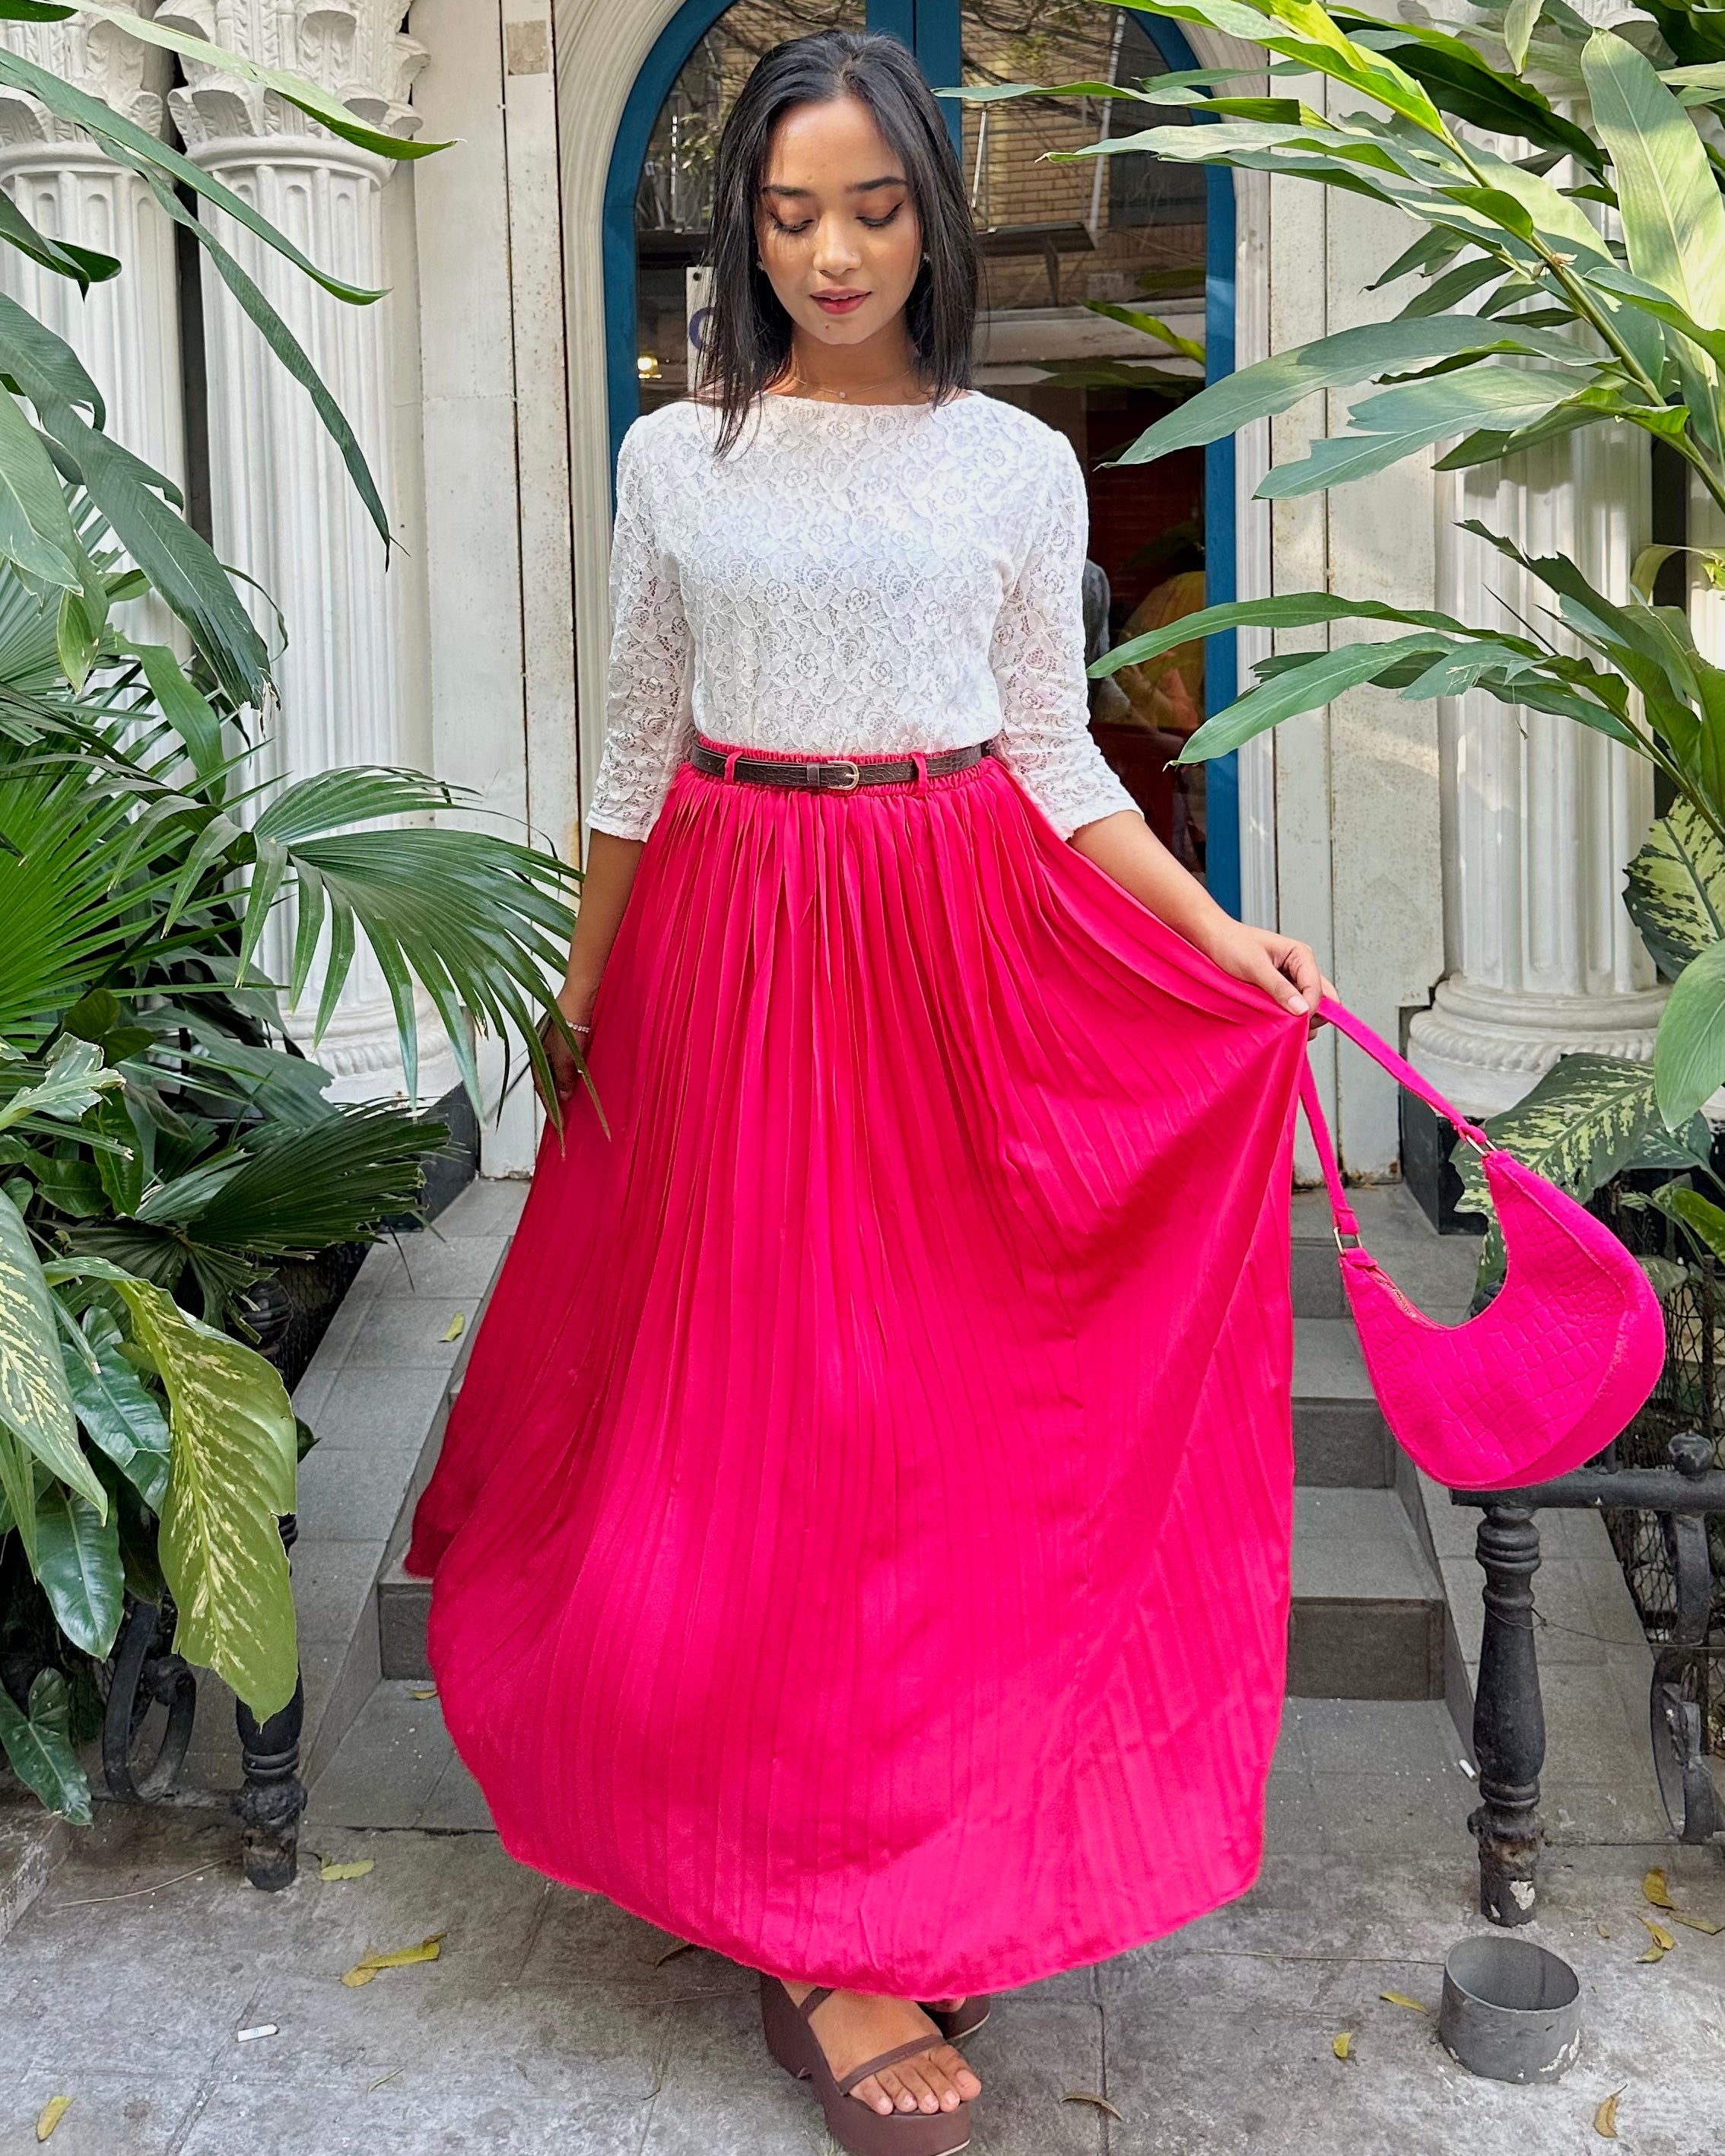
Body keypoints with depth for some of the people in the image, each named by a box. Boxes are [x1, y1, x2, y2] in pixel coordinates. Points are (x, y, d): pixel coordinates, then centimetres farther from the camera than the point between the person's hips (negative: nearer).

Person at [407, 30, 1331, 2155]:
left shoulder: (1020, 462, 4)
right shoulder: (676, 457, 6)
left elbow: (1057, 756, 6)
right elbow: (636, 752, 11)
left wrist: (1219, 936, -6)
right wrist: (581, 990, 12)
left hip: (957, 950, 0)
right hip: (728, 956, 1)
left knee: (932, 1402, 3)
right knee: (741, 1397, -1)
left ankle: (851, 1908, 21)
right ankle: (831, 1929, 9)